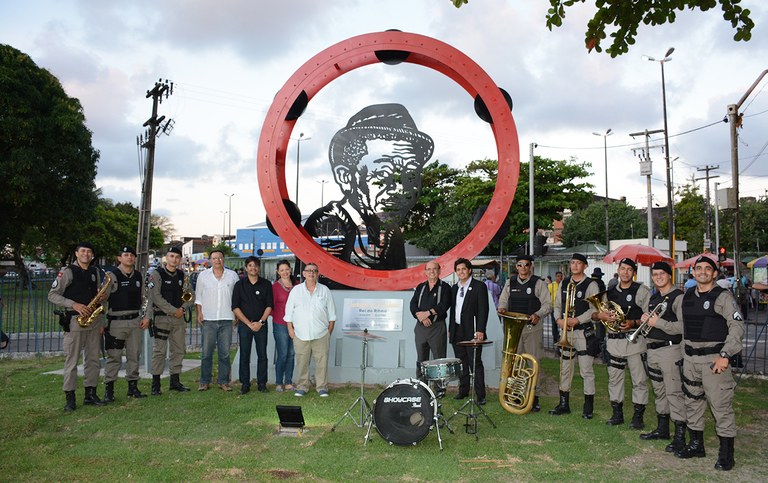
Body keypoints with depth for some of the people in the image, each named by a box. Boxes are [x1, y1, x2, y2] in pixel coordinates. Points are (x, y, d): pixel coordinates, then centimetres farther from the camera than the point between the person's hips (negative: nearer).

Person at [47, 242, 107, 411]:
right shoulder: (68, 271, -4)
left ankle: (90, 394, 17)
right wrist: (74, 304, -17)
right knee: (71, 360, -3)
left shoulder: (95, 272, 13)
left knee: (93, 359, 8)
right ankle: (70, 398, 4)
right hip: (75, 320, -5)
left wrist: (101, 297, 4)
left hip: (94, 320, 5)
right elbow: (52, 295, -7)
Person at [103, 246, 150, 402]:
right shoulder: (112, 276, -6)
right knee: (114, 356, -2)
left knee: (134, 355, 10)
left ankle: (133, 387, 20)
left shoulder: (139, 276, 10)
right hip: (116, 322, -5)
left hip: (136, 321, 5)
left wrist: (146, 316, 8)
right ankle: (108, 390, 7)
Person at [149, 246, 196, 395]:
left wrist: (183, 308, -6)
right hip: (161, 317, -5)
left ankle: (175, 381, 20)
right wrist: (173, 311, -15)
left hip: (178, 317, 6)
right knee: (159, 350, -5)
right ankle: (155, 384, 3)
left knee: (179, 350, 9)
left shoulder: (182, 275, 12)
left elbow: (191, 296, 13)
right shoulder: (157, 274, -4)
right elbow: (156, 296, -14)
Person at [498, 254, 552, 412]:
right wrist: (502, 308, -6)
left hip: (532, 327, -3)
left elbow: (548, 304, -2)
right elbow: (503, 300, 16)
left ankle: (535, 397, 6)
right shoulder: (510, 283, 12)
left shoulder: (538, 283, 2)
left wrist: (538, 314, -20)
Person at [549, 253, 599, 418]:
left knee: (586, 370, 0)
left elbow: (594, 309, -12)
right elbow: (558, 305, 13)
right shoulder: (564, 284, 11)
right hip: (566, 330, 6)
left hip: (584, 331, -5)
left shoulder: (591, 285, -5)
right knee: (564, 368, 11)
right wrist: (559, 319, -5)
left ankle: (588, 406, 11)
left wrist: (577, 320, -20)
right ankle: (564, 404, 22)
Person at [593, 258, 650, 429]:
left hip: (635, 340, -4)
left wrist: (633, 323, -22)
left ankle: (638, 416, 12)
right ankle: (617, 414, 22)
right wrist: (600, 315, -9)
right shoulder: (610, 292, 12)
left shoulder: (642, 291, -1)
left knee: (639, 379, 0)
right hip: (614, 340, 5)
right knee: (614, 378, 10)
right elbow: (594, 314, 13)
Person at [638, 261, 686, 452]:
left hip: (670, 349, -9)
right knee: (659, 391, 17)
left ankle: (680, 435, -1)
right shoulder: (653, 297, 16)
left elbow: (683, 326, -21)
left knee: (673, 392, -8)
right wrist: (645, 319, 4)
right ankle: (662, 429, 28)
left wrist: (658, 322, -19)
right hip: (652, 349, 9)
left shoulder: (678, 297, -11)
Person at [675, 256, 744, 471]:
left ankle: (726, 453, 8)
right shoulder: (687, 296, 11)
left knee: (721, 405, -4)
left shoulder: (723, 297, -7)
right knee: (692, 402, 14)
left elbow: (737, 327, -14)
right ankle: (696, 445, 28)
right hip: (690, 358, 7)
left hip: (714, 359, -6)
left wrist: (725, 355, -21)